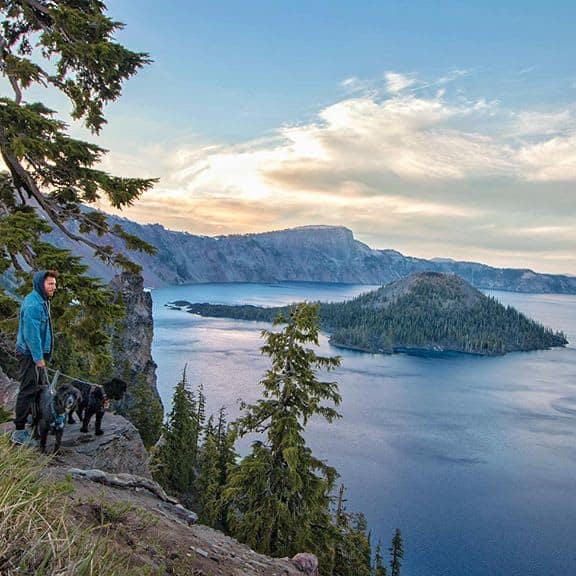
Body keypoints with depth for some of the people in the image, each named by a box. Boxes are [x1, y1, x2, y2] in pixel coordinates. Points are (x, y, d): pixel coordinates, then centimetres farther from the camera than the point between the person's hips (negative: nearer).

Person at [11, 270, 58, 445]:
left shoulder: (41, 302, 12)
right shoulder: (33, 304, -19)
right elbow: (31, 333, -23)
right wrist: (38, 357, -20)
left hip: (37, 354, 10)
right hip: (30, 354, -10)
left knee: (41, 389, 18)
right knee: (28, 391, -5)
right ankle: (19, 432, 2)